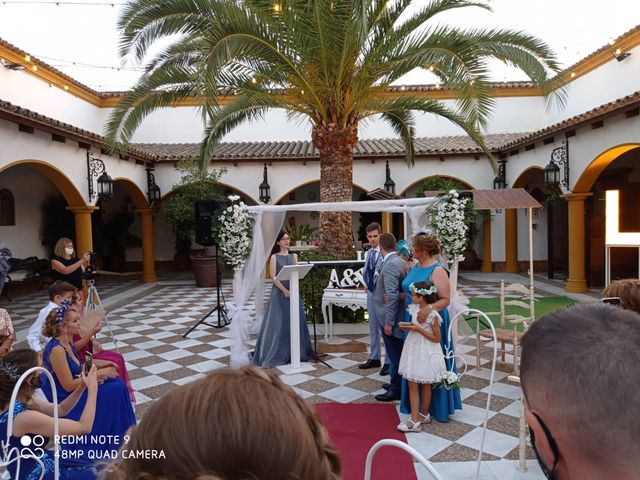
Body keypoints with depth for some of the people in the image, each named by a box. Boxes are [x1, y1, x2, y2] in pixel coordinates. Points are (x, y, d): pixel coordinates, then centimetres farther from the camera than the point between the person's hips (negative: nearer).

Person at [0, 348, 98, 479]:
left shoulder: (17, 402, -6)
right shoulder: (24, 417, -32)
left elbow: (60, 410, 8)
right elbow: (84, 427, -28)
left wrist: (82, 385, -6)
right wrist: (93, 388, -20)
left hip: (39, 464, 8)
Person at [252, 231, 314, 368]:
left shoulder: (293, 256, 12)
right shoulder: (274, 257, 0)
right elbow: (273, 277, -7)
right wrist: (284, 290, -14)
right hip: (279, 292, -4)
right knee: (278, 323, -3)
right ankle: (274, 355, 2)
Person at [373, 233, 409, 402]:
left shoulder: (390, 265, -21)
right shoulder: (401, 261, 7)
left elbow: (392, 296, -25)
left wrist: (389, 322, -22)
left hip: (390, 318, -9)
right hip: (396, 316, 9)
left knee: (395, 355, 2)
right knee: (397, 354, 19)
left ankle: (395, 390, 13)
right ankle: (396, 383, 32)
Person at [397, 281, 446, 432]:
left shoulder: (432, 314, -20)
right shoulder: (414, 308, 1)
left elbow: (436, 338, -16)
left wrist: (418, 329, -22)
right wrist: (407, 327, -5)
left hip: (426, 353, -7)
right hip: (413, 349, 7)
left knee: (425, 385, 8)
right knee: (412, 384, 7)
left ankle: (424, 414, 22)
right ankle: (415, 419, 15)